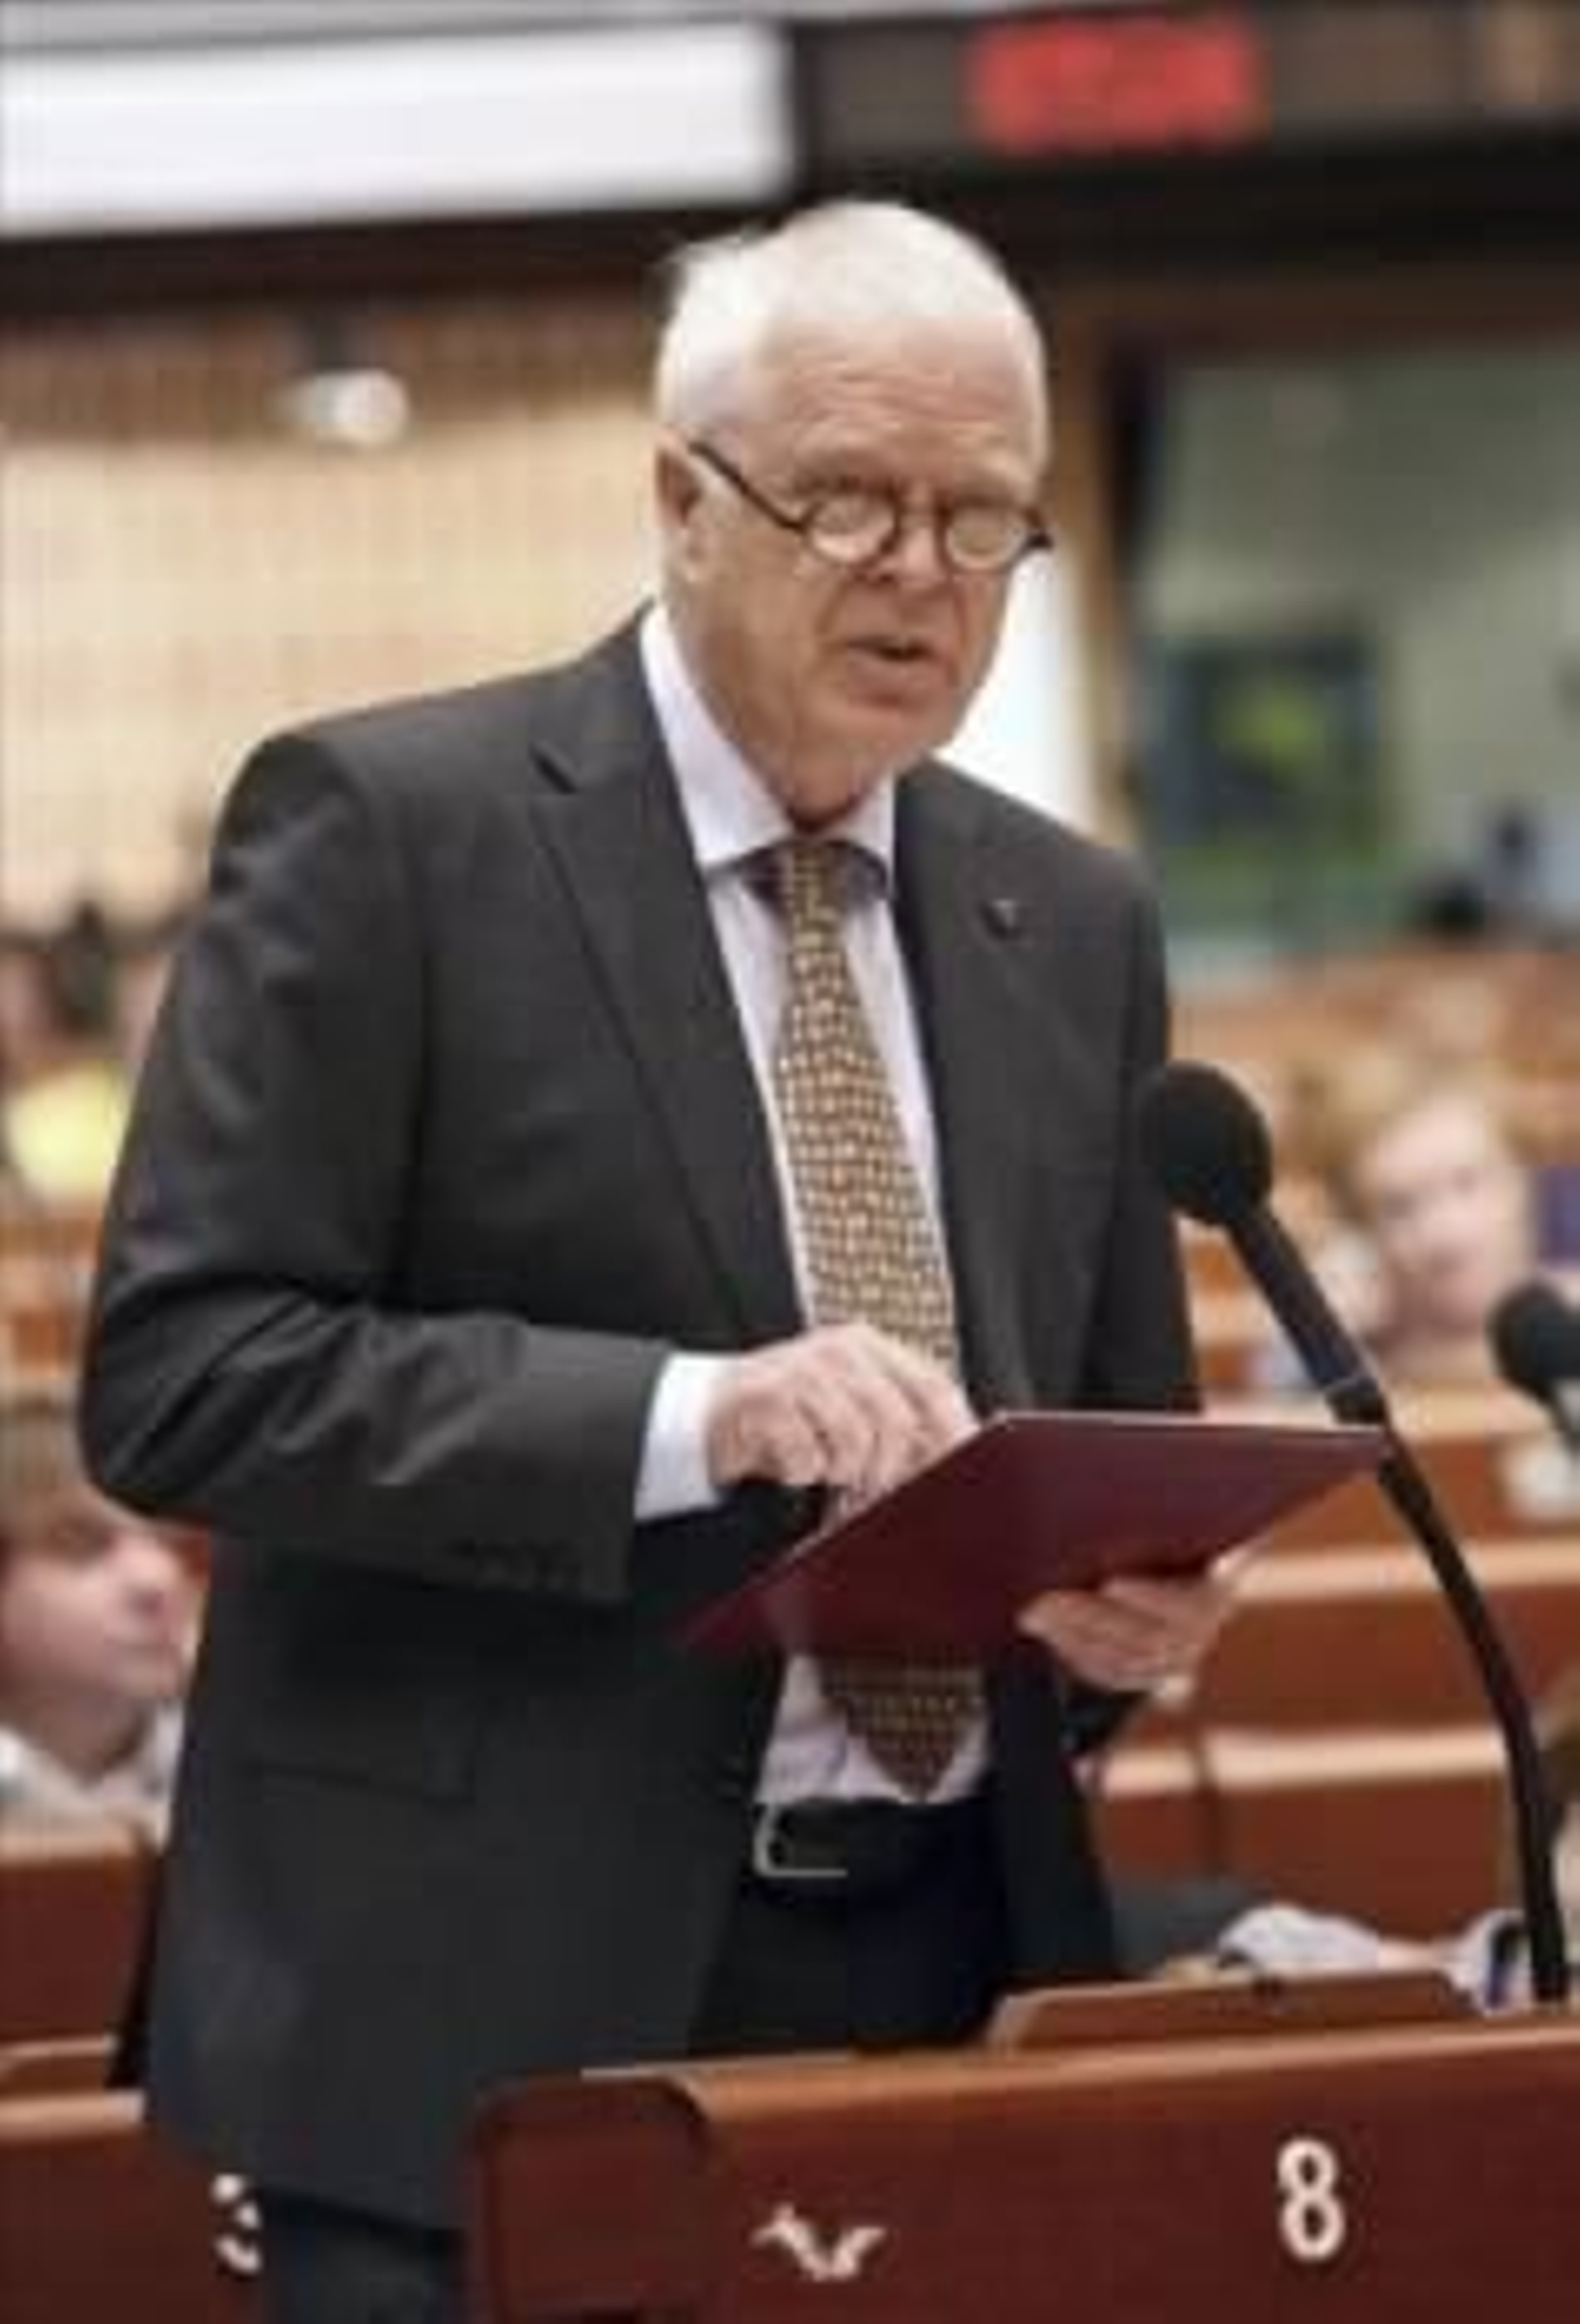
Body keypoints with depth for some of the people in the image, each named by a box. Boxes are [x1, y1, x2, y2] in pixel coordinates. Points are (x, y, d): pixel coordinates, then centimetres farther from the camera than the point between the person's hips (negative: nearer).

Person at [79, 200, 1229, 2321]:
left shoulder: (1074, 929, 13)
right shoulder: (387, 833, -4)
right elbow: (179, 1374, -12)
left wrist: (1138, 1594, -4)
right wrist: (687, 1418, -22)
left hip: (951, 1983, 5)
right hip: (497, 2002, -5)